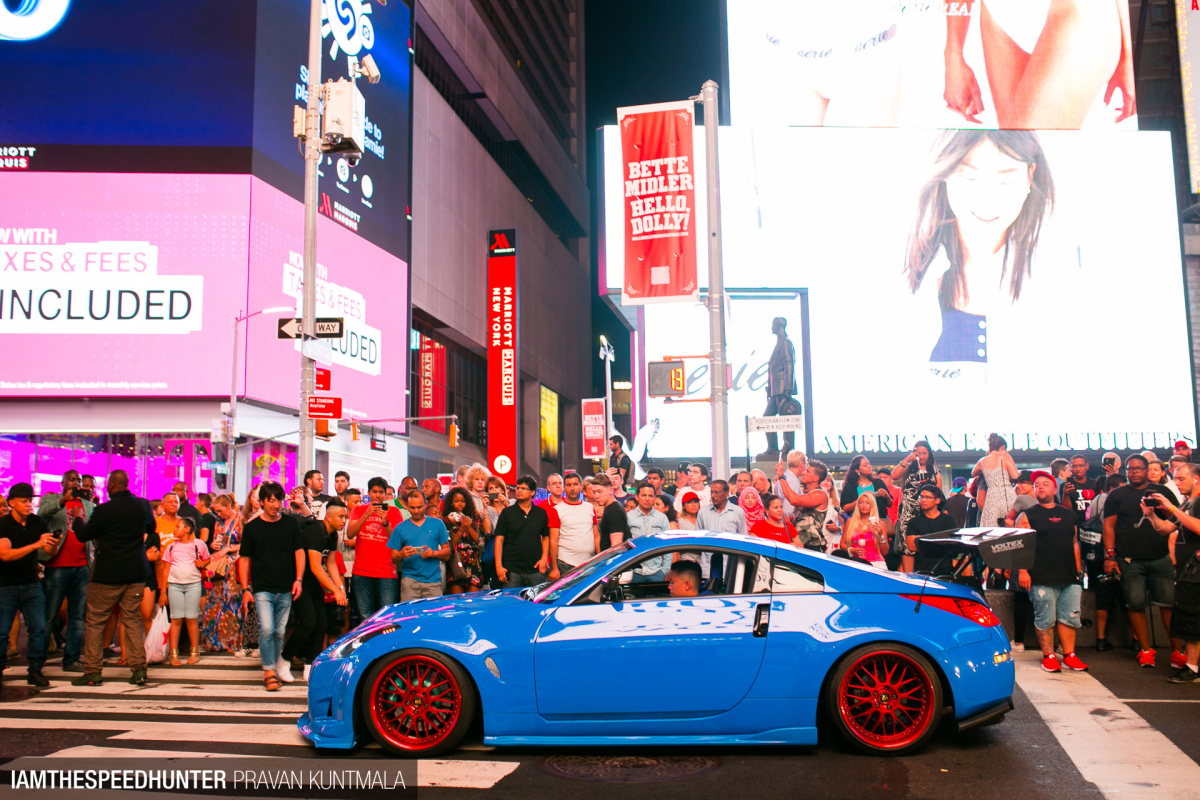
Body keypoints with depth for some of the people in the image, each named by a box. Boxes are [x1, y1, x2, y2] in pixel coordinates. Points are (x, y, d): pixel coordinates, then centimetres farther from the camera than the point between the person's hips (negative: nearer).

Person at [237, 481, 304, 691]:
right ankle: (269, 672, -5)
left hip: (286, 589, 2)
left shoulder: (291, 523, 6)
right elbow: (244, 559, 6)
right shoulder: (251, 527, 2)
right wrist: (245, 589, 0)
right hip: (262, 589, -2)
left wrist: (298, 579, -2)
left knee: (280, 632, 8)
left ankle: (277, 665, 24)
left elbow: (299, 552, 9)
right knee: (266, 629, -14)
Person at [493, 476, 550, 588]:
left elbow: (545, 538, 15)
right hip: (512, 570, -2)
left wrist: (544, 558, 0)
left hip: (535, 570, 2)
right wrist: (499, 566, -8)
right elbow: (499, 540, 0)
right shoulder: (507, 513, 4)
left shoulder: (541, 513, 10)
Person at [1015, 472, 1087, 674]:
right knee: (1045, 619, -2)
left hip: (1069, 578, 5)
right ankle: (1048, 656, 6)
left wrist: (1078, 570, 16)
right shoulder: (1028, 515, 1)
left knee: (1070, 617, 5)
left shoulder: (1068, 515, 16)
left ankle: (1069, 655, 13)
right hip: (1042, 579, -4)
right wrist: (1023, 571, -14)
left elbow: (1075, 543, 20)